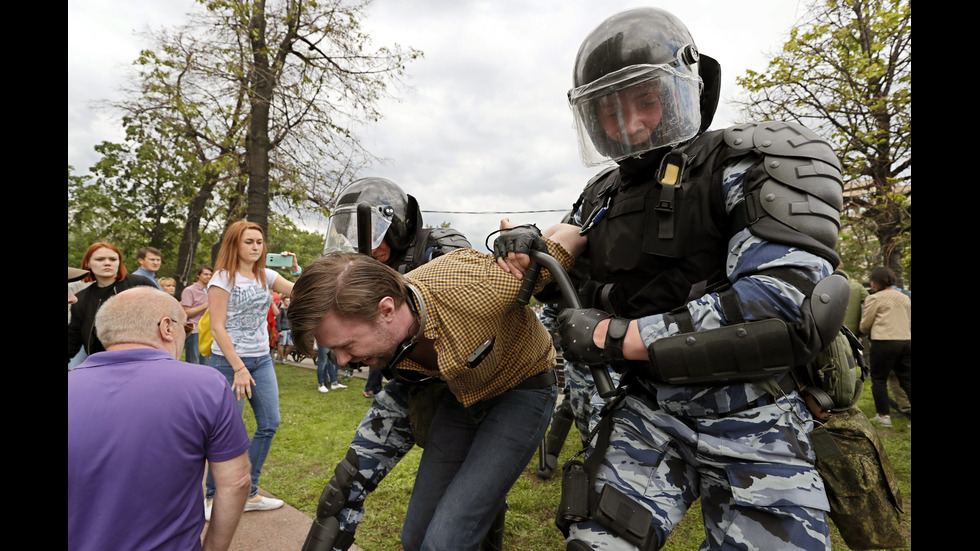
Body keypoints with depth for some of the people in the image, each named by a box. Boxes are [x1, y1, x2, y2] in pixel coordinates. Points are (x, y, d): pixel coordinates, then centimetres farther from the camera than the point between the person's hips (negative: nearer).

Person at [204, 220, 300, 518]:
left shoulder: (266, 276, 8)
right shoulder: (223, 278, -9)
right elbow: (217, 327, -13)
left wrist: (296, 269, -9)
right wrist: (239, 368, -18)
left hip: (262, 360, 7)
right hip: (229, 361, -6)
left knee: (269, 424, 7)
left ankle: (249, 494, 21)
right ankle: (212, 499, 19)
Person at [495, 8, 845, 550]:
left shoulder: (746, 164, -10)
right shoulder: (602, 197, 8)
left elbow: (785, 306, -23)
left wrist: (613, 337, -20)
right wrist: (529, 249, -2)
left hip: (750, 420, -3)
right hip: (645, 410, 3)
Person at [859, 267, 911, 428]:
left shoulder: (874, 298, -5)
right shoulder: (905, 298, 15)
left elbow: (865, 325, -1)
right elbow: (909, 322, 21)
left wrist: (864, 331, 21)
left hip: (884, 342, -6)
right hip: (906, 341, 6)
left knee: (879, 379, 5)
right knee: (907, 380, 10)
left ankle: (883, 415, 7)